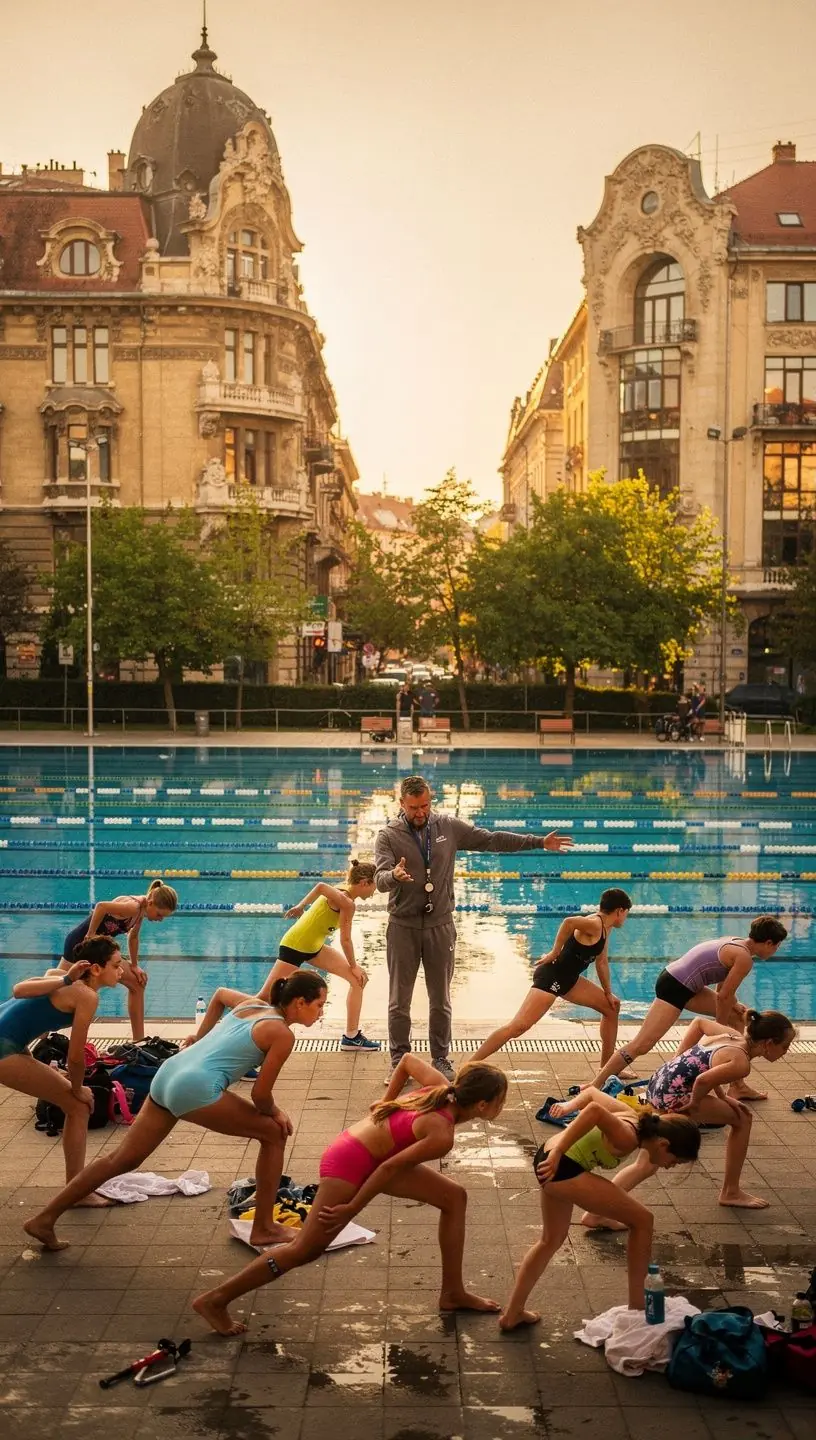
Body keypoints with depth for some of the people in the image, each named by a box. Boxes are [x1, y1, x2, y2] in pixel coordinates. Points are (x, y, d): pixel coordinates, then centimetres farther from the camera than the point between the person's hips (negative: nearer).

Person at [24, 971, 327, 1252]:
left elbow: (220, 994, 41)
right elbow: (260, 1093, -3)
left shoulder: (252, 1004, 20)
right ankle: (264, 1228, 13)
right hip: (197, 1088, -8)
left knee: (123, 1159, 15)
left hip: (167, 1073, 8)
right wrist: (272, 1113, 17)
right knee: (275, 1133, 8)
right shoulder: (282, 1034, -4)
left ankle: (44, 1219, 18)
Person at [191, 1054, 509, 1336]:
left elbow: (408, 1060, 14)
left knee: (455, 1196, 10)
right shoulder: (442, 1136, -25)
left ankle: (453, 1292, 19)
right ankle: (215, 1300, 6)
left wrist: (387, 1101, 21)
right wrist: (351, 1210, -15)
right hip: (351, 1162, -10)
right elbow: (389, 1168, -23)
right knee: (305, 1250, -3)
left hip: (371, 1153, 10)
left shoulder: (441, 1088, -2)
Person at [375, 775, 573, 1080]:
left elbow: (492, 840, 5)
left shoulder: (448, 826, 1)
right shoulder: (389, 836, -7)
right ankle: (399, 1061, 20)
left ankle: (441, 1060, 24)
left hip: (440, 926, 2)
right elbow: (380, 879, -19)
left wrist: (539, 842, 3)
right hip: (403, 927, -2)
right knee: (399, 1002, 6)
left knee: (441, 1001, 11)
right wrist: (395, 875, -44)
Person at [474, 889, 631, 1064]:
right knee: (519, 1027, -19)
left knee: (611, 1006, 19)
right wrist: (554, 953, -28)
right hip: (552, 977, -11)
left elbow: (602, 962, 26)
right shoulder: (595, 925, -16)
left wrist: (608, 993, 27)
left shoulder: (604, 928, 15)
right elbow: (569, 922, -36)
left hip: (567, 979, 11)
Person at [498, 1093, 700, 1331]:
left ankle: (512, 1314, 30)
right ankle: (637, 1307, 9)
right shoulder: (628, 1139, -20)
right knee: (642, 1220, -2)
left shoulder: (633, 1118, 6)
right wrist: (558, 1154, -34)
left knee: (552, 1240, 26)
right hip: (560, 1166, -10)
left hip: (549, 1157, 10)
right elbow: (595, 1110, -36)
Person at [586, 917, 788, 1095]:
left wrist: (733, 1005, 7)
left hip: (681, 984, 11)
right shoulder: (744, 958, -15)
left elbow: (724, 986, 22)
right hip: (674, 987, -11)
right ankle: (595, 1085, -11)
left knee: (737, 1017, 18)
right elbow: (724, 996, -13)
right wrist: (721, 1030, 1)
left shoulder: (734, 943, 14)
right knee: (642, 1045, -15)